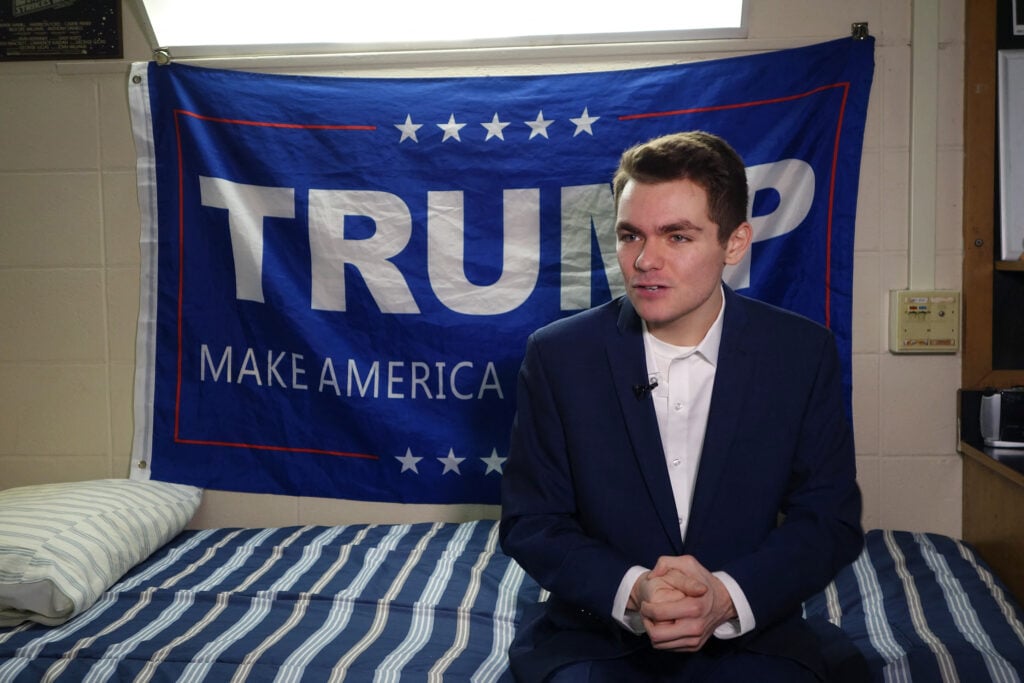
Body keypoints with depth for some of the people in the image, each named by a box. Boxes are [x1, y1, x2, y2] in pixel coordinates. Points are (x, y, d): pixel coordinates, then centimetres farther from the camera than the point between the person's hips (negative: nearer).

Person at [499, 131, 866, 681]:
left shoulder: (803, 354, -3)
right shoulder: (557, 356, -5)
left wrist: (728, 596, -18)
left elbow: (831, 520, 0)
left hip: (750, 636, 2)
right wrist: (629, 592, -18)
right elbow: (529, 522, 0)